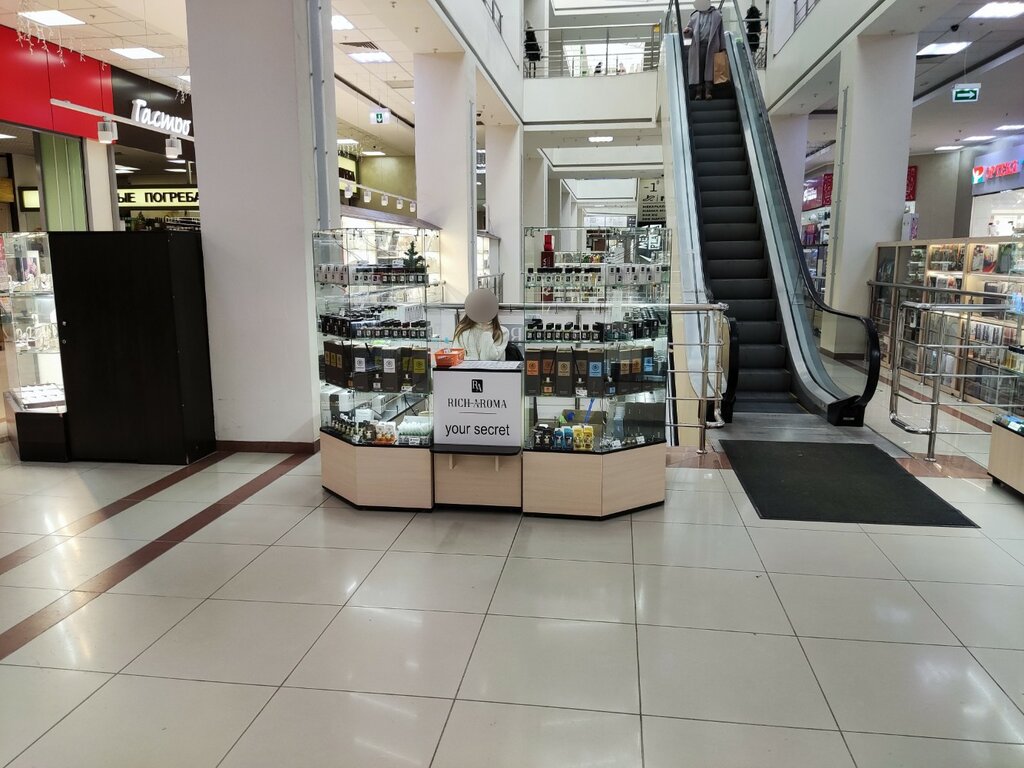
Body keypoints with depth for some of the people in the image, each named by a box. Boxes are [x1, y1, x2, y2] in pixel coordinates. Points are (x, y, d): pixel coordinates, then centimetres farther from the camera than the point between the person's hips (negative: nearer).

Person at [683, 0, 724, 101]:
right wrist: (687, 31, -10)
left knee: (709, 68, -7)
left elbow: (721, 32, 9)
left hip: (711, 46, -1)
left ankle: (708, 91, -6)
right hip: (698, 46, 1)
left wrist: (723, 47, 4)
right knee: (698, 68, -3)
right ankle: (698, 92, -2)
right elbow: (689, 34, 14)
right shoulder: (695, 16, 13)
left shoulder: (716, 15, 10)